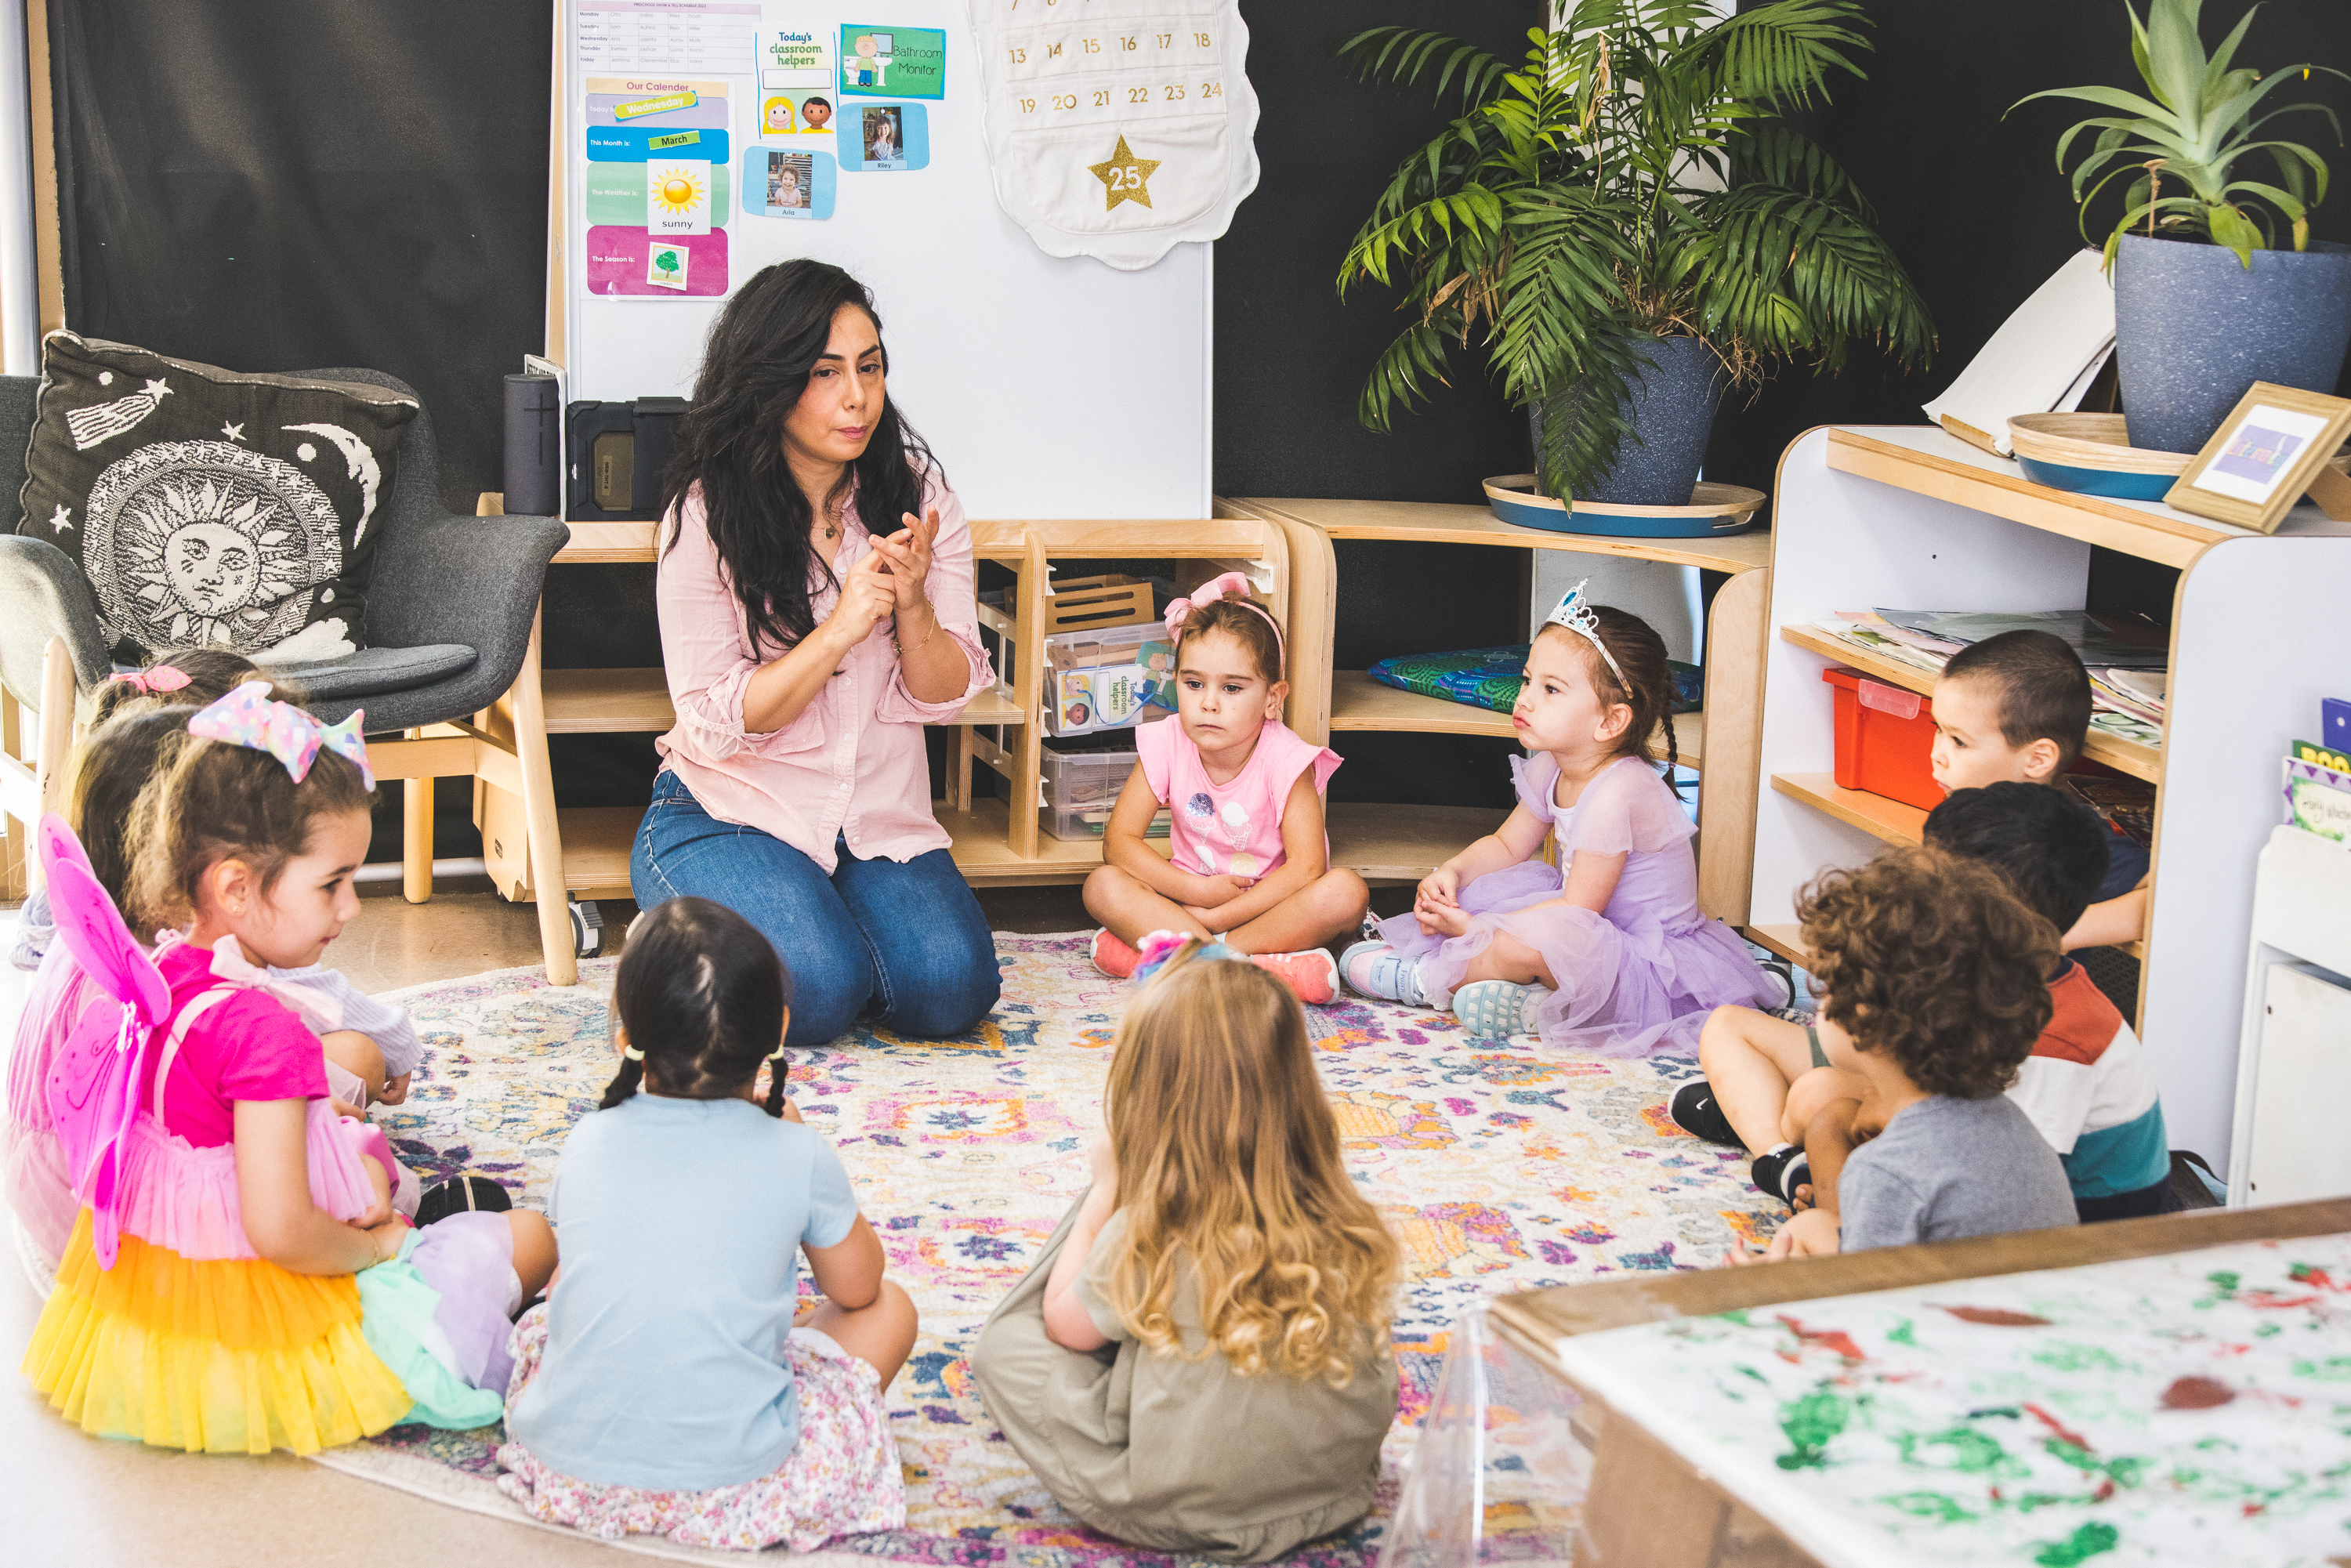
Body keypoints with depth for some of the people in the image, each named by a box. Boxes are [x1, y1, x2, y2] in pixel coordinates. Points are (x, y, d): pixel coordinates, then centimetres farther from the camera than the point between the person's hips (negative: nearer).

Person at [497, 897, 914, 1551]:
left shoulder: (586, 1146, 1)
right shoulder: (798, 1158, -7)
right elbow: (856, 1286, 12)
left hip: (568, 1468, 4)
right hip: (730, 1485, -3)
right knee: (888, 1310, 15)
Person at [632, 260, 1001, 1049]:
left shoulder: (919, 498, 0)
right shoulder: (706, 517, -10)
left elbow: (946, 696, 0)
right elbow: (717, 723, -13)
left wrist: (913, 604, -21)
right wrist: (842, 628, -23)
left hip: (881, 821, 3)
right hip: (729, 814, -3)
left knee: (949, 985, -22)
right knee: (818, 992, -27)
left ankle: (824, 921, 10)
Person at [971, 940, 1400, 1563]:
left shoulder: (1152, 1238, -23)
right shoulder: (1342, 1220, -13)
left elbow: (1064, 1324, -3)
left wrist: (1105, 1192, 8)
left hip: (1184, 1512, -5)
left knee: (1003, 1347, 5)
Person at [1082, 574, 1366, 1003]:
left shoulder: (1284, 758, -18)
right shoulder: (1167, 744, -11)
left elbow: (1306, 868, -26)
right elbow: (1119, 840, -12)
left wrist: (1214, 918, -28)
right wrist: (1199, 891, -23)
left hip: (1268, 903, -2)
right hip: (1193, 896, 2)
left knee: (1346, 892, -32)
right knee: (1102, 886, -21)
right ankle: (1263, 966, -34)